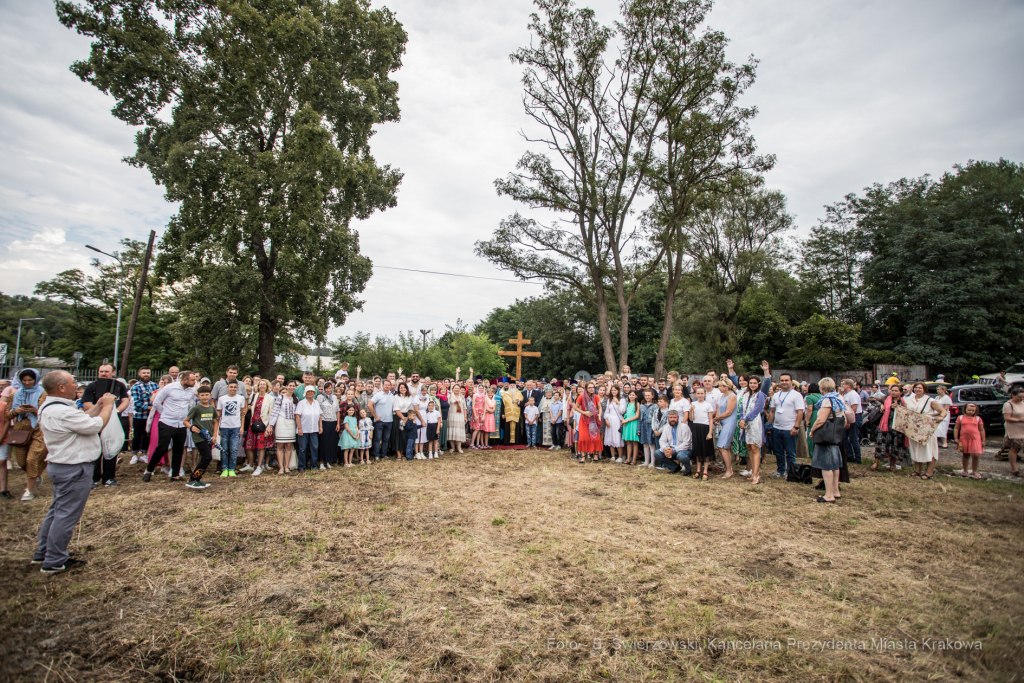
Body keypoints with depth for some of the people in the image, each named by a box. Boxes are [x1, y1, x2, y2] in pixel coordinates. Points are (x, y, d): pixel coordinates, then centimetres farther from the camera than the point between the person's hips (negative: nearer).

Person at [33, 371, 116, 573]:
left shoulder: (47, 408, 9)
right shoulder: (63, 412, -26)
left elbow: (82, 420, 12)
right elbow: (96, 425, -22)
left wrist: (98, 405, 10)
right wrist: (108, 405, -8)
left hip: (59, 465, 11)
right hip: (74, 470, -11)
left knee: (56, 511, 21)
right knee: (66, 515, 0)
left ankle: (42, 553, 33)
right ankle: (54, 562, 10)